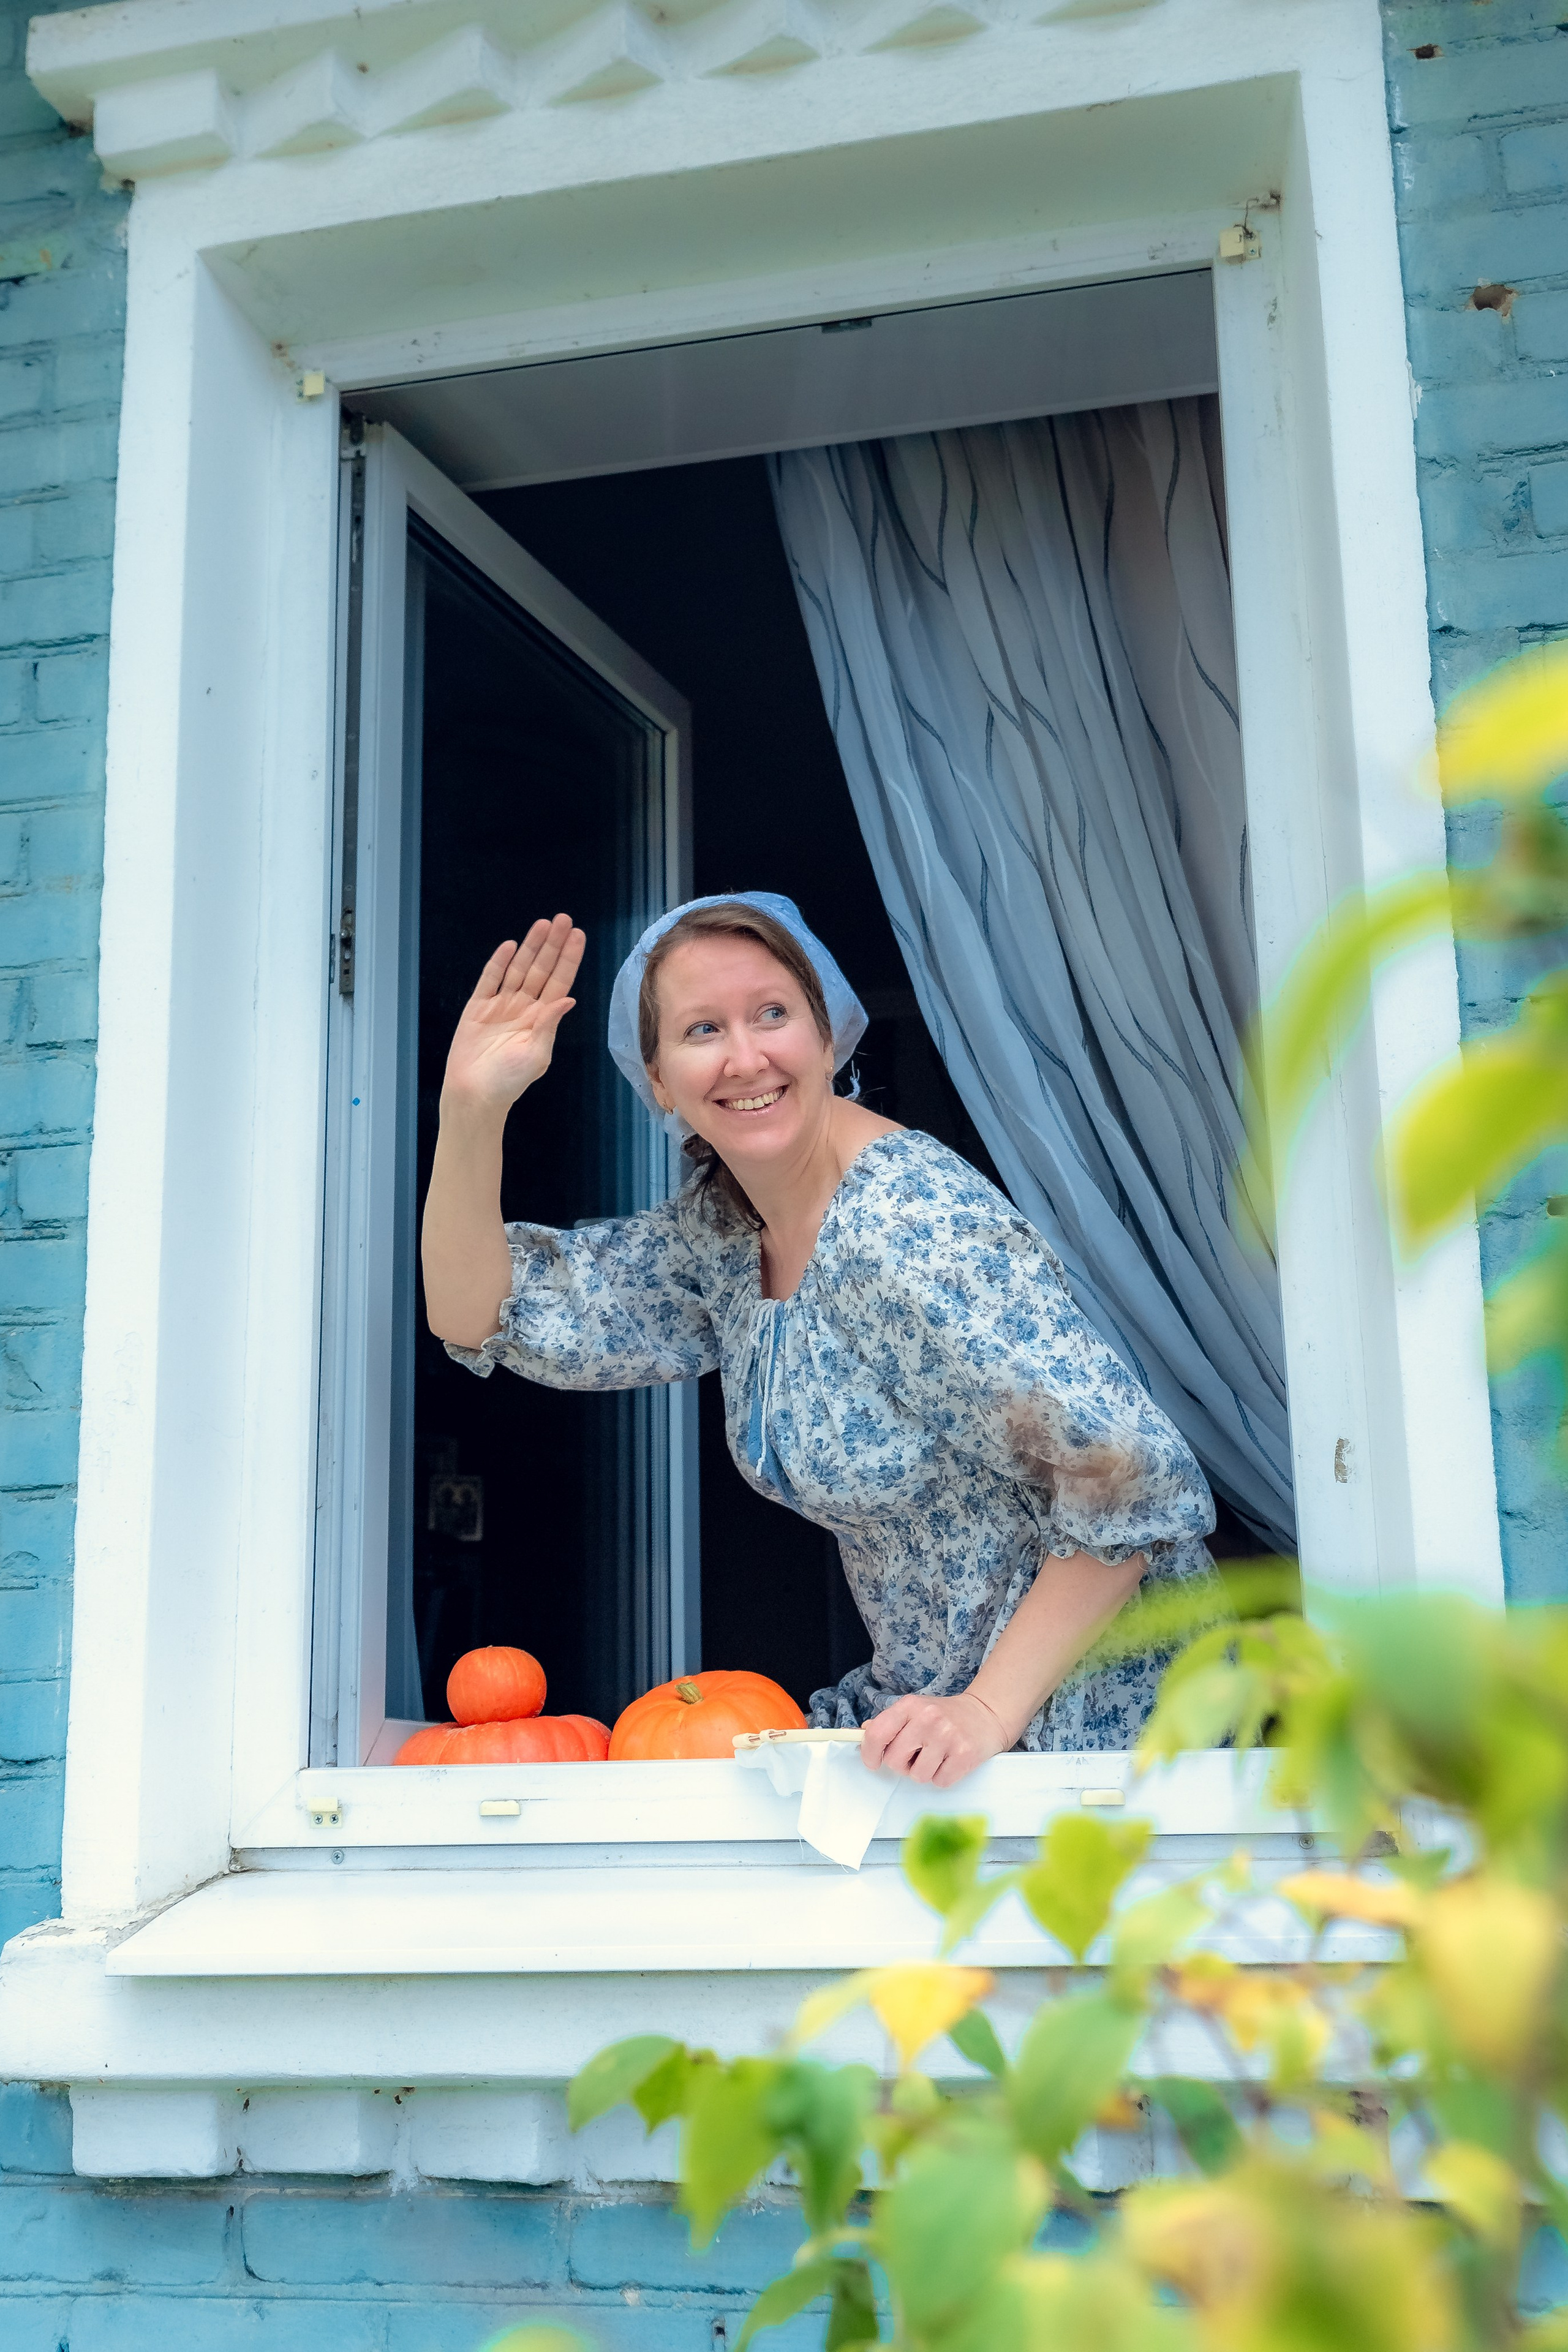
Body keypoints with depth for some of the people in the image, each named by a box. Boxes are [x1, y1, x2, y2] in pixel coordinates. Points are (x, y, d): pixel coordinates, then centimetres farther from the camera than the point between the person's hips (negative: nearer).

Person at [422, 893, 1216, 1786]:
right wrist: (471, 1109, -10)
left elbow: (1134, 1479, -25)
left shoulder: (917, 1236, -24)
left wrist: (992, 1709, -24)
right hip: (929, 1697, 7)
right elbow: (481, 1315, 3)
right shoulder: (720, 1229, 2)